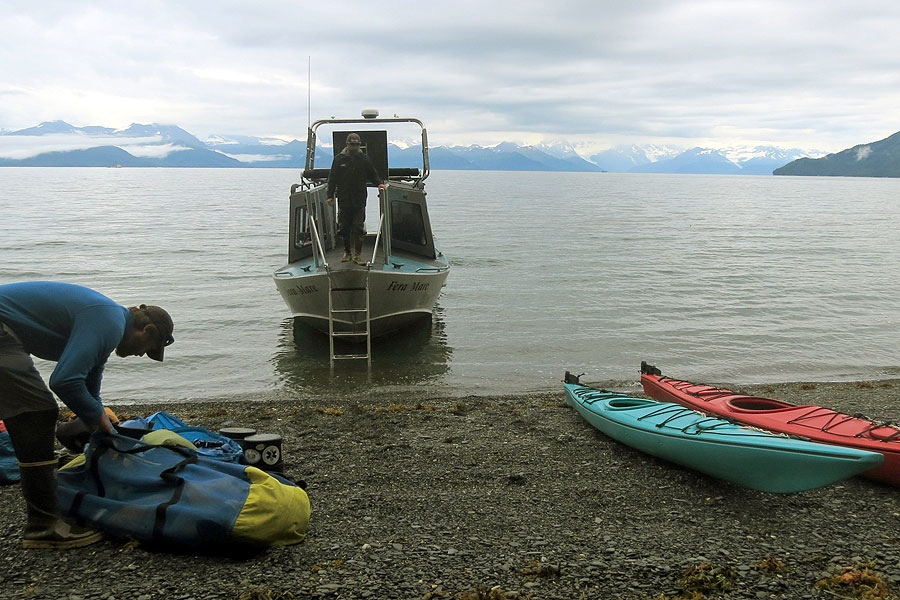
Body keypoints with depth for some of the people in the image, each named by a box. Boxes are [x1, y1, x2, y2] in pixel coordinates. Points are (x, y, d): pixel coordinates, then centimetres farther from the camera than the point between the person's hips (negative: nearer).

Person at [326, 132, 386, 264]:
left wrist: (379, 183, -5)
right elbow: (332, 179, 7)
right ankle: (347, 252, 22)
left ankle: (356, 254, 0)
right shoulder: (339, 159, 5)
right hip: (343, 200, 1)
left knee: (358, 228, -6)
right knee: (344, 229, 7)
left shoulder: (364, 159, 6)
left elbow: (373, 174, 15)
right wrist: (330, 195, 1)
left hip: (359, 200, -1)